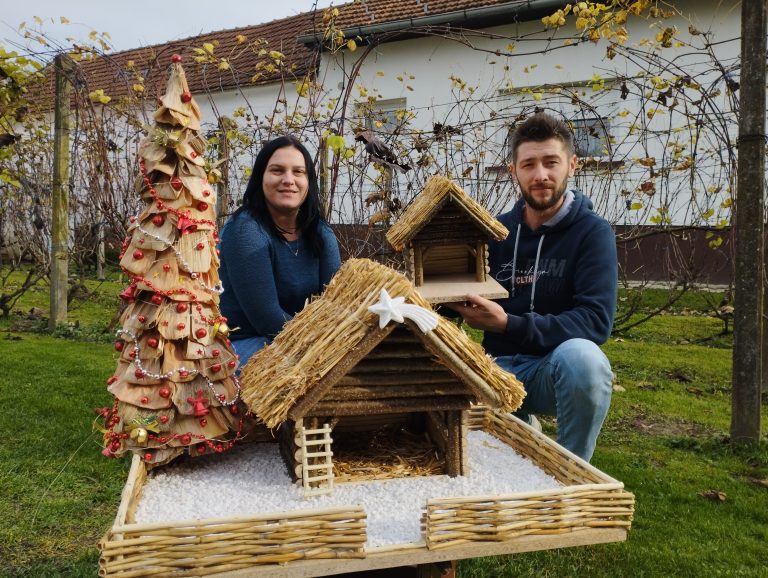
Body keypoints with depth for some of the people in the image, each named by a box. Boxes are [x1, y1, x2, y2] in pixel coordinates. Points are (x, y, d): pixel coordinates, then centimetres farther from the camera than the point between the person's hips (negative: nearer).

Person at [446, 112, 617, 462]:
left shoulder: (592, 232, -8)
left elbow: (596, 320, -19)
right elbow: (460, 299, 9)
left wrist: (509, 324, -29)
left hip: (556, 367, -3)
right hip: (499, 367, 3)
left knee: (582, 355, -37)